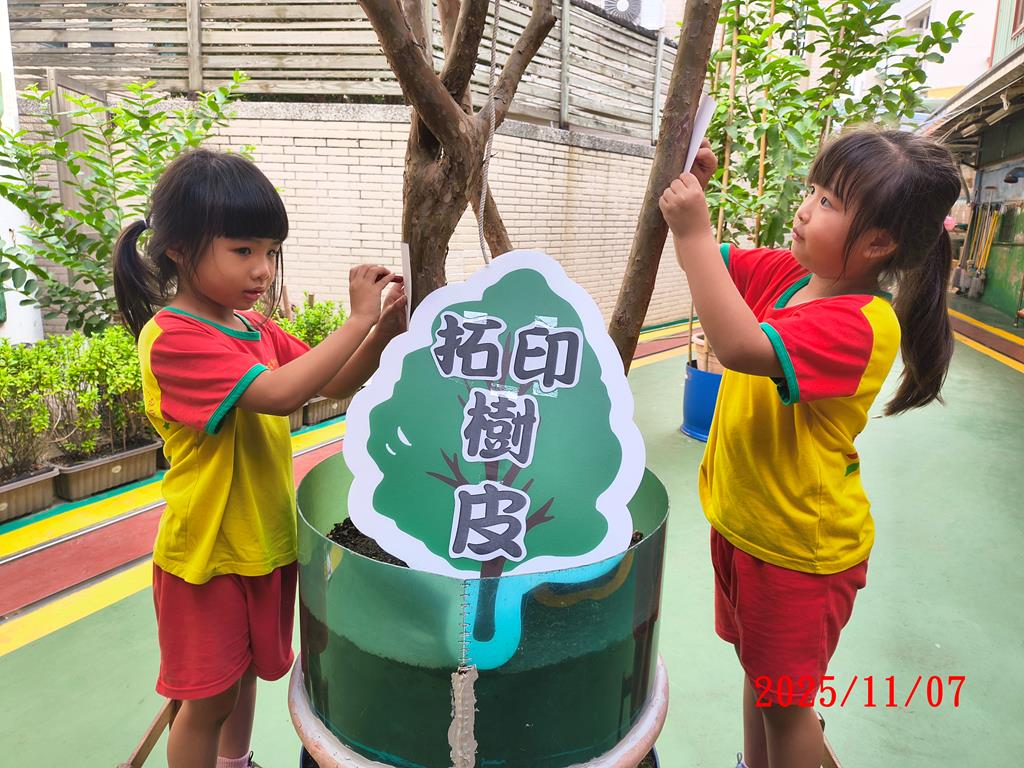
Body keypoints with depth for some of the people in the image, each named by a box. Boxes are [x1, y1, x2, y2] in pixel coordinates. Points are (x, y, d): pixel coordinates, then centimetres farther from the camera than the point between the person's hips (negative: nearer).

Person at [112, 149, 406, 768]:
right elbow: (279, 393, -35)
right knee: (209, 698, 10)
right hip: (208, 553, -8)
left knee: (246, 670, 27)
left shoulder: (256, 328, 4)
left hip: (267, 541, 8)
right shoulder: (173, 338, -23)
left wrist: (384, 331, -12)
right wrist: (358, 319, -31)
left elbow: (333, 385, 5)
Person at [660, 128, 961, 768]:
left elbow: (742, 347, -43)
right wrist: (689, 186, -12)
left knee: (784, 700, 14)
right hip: (744, 521, 8)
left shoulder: (860, 325, -29)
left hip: (801, 549, -8)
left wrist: (693, 232, -38)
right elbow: (710, 260, 7)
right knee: (760, 673, 27)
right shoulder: (785, 273, -3)